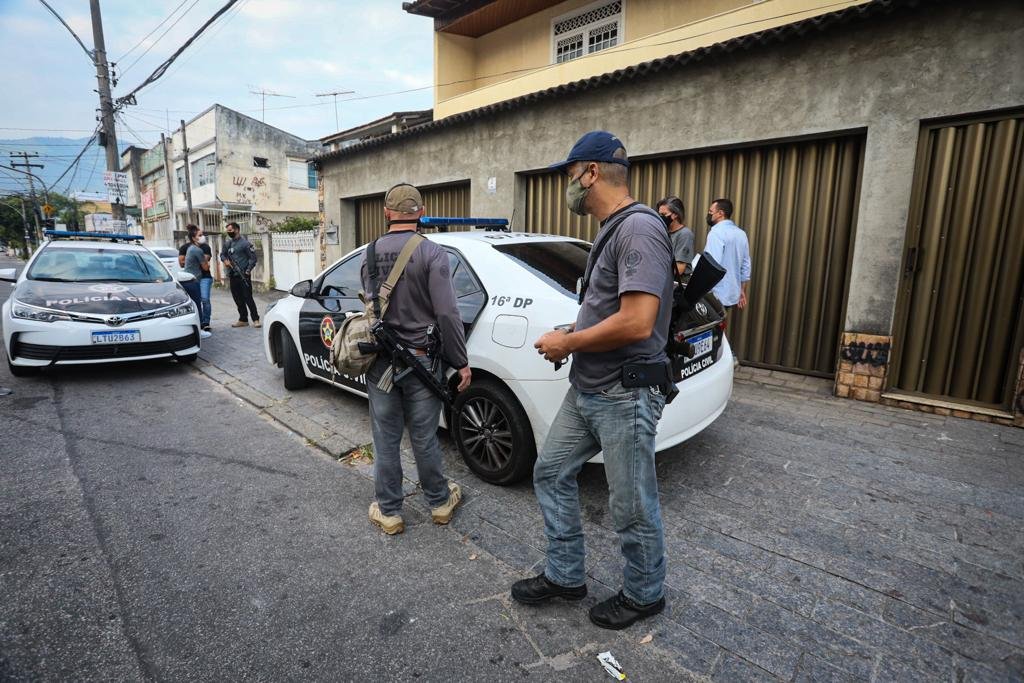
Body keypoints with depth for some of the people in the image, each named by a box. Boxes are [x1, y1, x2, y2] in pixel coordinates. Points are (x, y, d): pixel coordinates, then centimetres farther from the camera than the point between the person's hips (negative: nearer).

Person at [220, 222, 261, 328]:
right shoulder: (227, 243, 11)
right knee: (238, 299, 11)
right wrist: (225, 260, -1)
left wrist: (248, 271, -14)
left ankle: (256, 319, -2)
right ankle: (243, 319, 19)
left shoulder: (245, 243, -8)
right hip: (232, 276, 7)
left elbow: (253, 258, -8)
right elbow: (222, 254, 22)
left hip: (243, 276, -7)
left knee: (248, 298, -8)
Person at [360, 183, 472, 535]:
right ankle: (440, 502, 31)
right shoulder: (432, 253, -13)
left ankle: (388, 512, 26)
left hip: (379, 360, 3)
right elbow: (446, 313, -17)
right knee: (424, 438, 10)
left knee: (385, 439, 13)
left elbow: (369, 304, 10)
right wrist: (461, 362, -9)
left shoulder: (370, 253, 2)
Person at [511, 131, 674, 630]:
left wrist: (567, 342, -14)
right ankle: (564, 576, 35)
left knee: (631, 508, 8)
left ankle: (644, 595, 34)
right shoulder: (609, 230, 14)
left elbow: (636, 322, -27)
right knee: (551, 473, 17)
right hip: (585, 389, 10)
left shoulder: (639, 228, -18)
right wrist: (572, 335, 6)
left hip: (624, 397, -10)